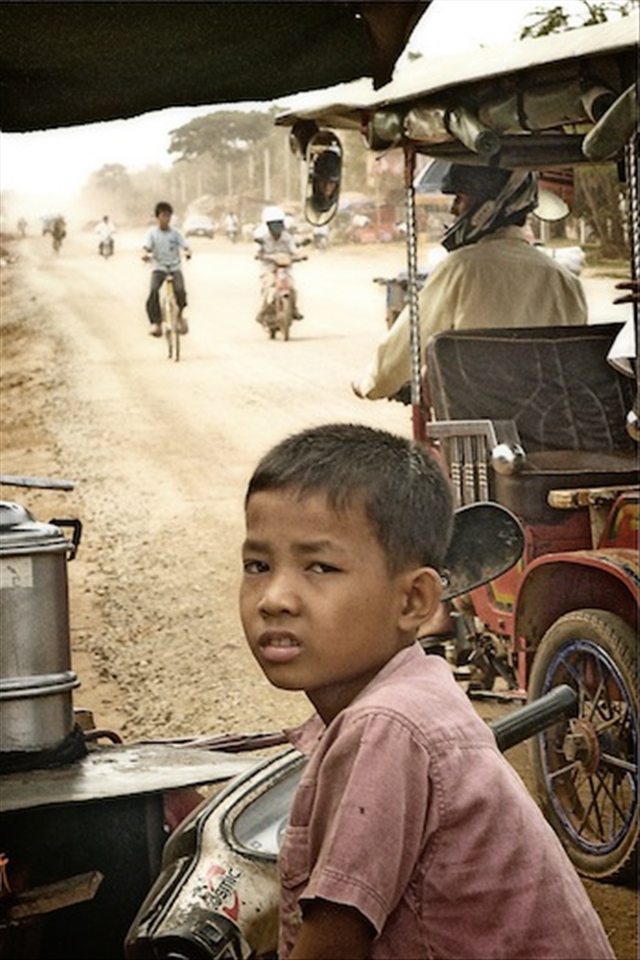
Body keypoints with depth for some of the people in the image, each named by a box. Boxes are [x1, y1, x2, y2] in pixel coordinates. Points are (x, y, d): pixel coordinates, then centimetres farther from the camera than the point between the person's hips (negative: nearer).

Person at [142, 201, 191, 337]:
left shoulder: (175, 233, 3)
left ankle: (180, 314, 7)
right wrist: (145, 254, -34)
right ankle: (155, 322, -17)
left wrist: (188, 252, -30)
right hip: (159, 267, 0)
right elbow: (147, 247, -10)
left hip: (174, 267, 0)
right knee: (153, 291, -27)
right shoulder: (152, 233, 2)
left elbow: (185, 245, -5)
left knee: (180, 290, -25)